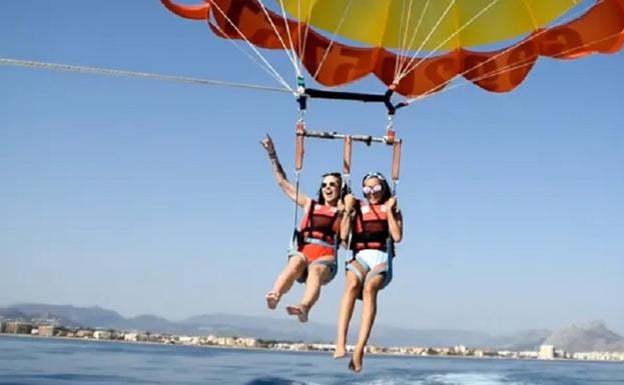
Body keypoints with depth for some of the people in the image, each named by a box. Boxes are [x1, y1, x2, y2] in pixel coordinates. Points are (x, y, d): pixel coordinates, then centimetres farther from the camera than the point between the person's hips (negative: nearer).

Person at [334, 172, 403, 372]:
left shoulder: (392, 209, 15)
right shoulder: (358, 208, 18)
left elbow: (397, 236, -3)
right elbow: (343, 235, 4)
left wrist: (389, 210, -2)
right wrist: (348, 210, -1)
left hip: (382, 259, -1)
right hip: (360, 257, 1)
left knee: (369, 287, -35)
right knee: (352, 285, -35)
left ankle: (359, 349, -45)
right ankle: (340, 343, -46)